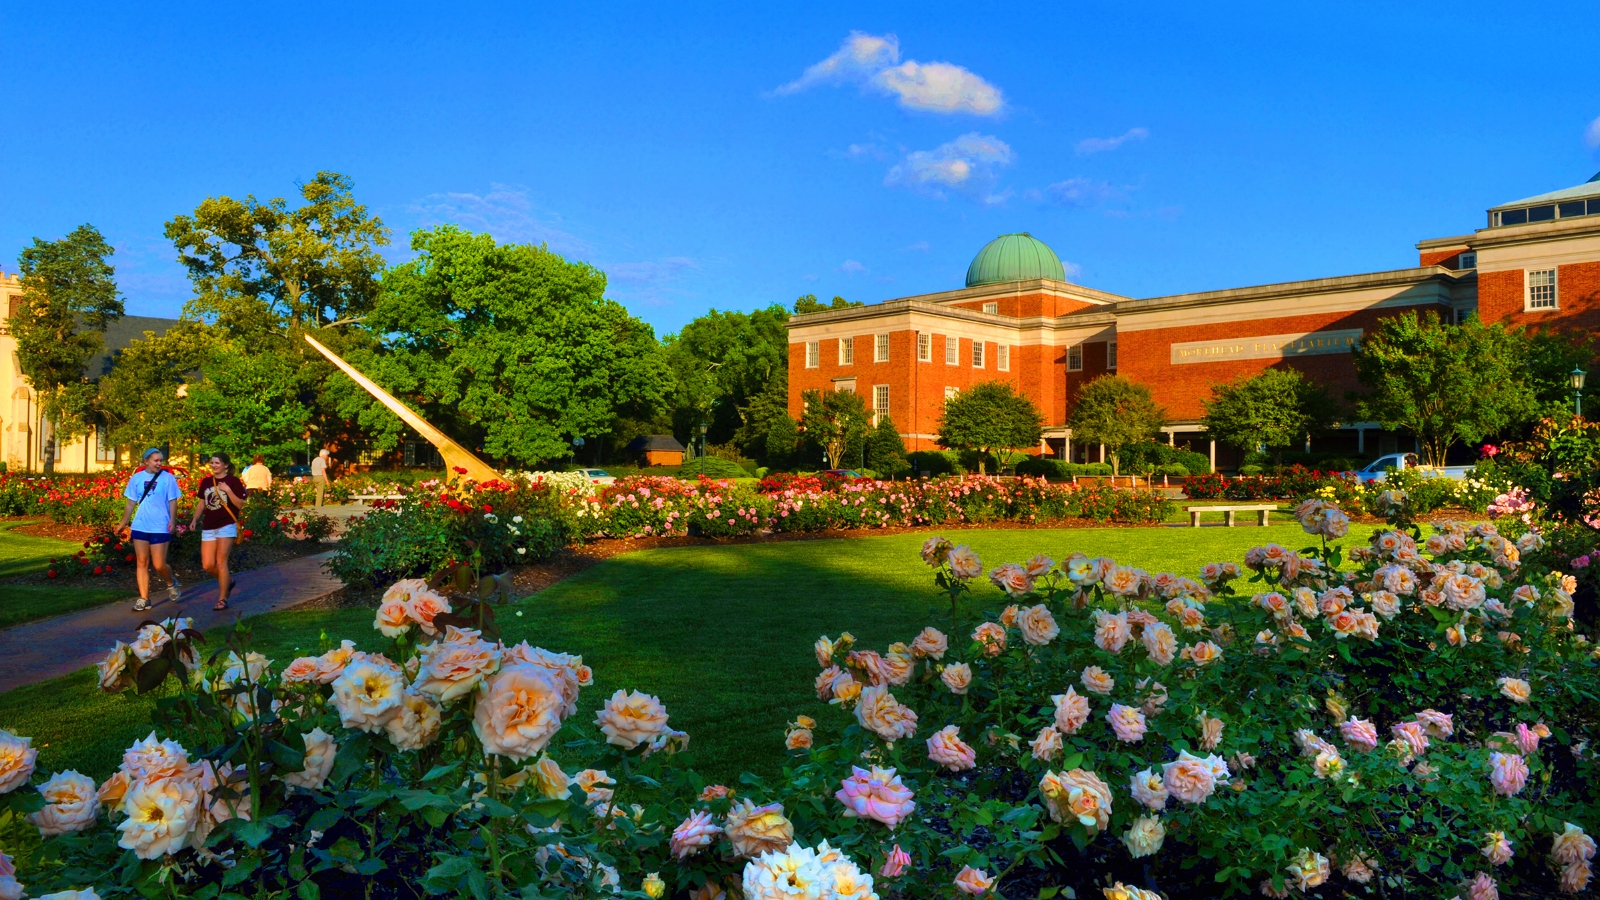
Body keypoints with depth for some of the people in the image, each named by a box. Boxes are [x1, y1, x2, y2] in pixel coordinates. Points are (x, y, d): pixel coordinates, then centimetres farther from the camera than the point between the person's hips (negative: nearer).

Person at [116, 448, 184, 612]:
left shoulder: (168, 478, -3)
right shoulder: (136, 478, 4)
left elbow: (172, 501, -2)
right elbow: (131, 502, 10)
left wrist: (173, 520, -14)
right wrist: (124, 522, 9)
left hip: (160, 528, -3)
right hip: (139, 527, 3)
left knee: (159, 565, -3)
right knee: (142, 563, 5)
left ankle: (172, 583, 28)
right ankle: (143, 599, 10)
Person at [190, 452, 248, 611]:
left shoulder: (233, 481, -5)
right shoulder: (206, 481, 10)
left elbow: (240, 505, -9)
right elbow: (202, 502, 18)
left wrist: (228, 490, -19)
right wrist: (195, 519, 6)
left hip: (227, 526, -5)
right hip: (208, 527, 5)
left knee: (221, 562, -8)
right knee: (207, 565, 1)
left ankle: (222, 599, 1)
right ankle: (228, 580, 30)